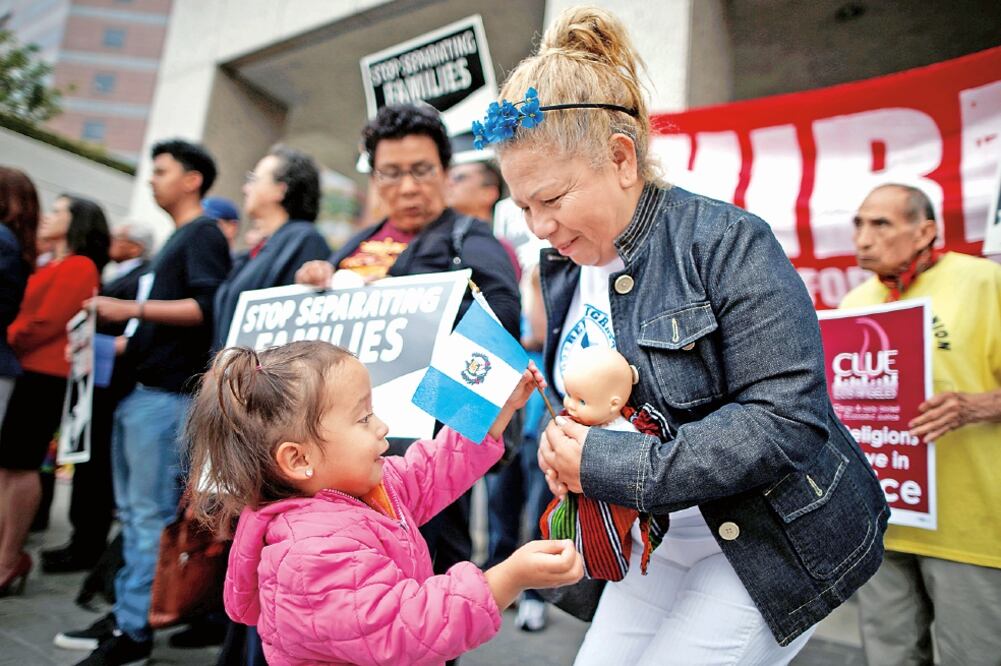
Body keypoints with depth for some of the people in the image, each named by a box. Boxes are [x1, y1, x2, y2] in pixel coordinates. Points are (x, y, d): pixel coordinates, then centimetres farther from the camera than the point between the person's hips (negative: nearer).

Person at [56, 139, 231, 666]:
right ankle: (125, 612, 22)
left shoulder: (203, 233, -5)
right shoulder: (176, 239, 23)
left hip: (166, 393, -10)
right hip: (140, 387, 10)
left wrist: (132, 309, -20)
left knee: (150, 514, -5)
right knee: (133, 512, 13)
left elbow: (207, 306, -20)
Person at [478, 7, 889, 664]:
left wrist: (607, 463, -27)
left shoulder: (727, 242, -20)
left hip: (771, 543, -6)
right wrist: (561, 439, -12)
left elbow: (786, 420, -26)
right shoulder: (565, 270, 1)